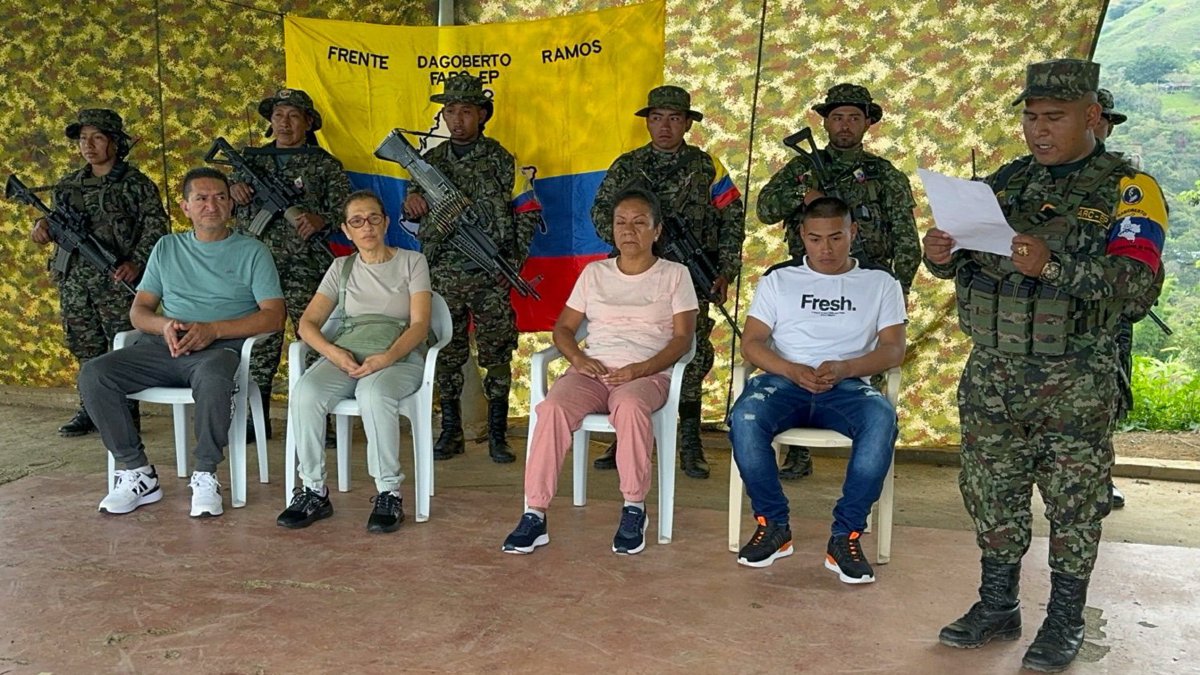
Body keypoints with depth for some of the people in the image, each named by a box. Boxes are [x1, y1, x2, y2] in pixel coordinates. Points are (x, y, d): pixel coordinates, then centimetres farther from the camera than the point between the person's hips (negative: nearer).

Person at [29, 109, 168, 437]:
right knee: (85, 347, 12)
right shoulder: (69, 184, 14)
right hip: (74, 280, 6)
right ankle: (91, 409, 22)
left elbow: (155, 226, -7)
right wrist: (43, 224, -1)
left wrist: (136, 262, -18)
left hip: (116, 279, -5)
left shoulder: (136, 184, -3)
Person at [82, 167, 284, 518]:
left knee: (212, 380, -39)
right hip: (163, 346, 5)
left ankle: (205, 476, -20)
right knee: (93, 374, -19)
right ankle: (137, 472, -10)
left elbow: (273, 316, -2)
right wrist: (163, 325, -8)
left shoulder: (251, 252, 8)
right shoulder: (167, 248, 20)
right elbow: (138, 311, 17)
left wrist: (213, 329, -14)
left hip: (220, 347, -4)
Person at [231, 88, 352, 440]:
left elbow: (345, 210, -1)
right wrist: (233, 189, -5)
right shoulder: (252, 159, 16)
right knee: (260, 340, 6)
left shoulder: (324, 164, 6)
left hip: (305, 269, -3)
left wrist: (320, 220, -22)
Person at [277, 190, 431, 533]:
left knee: (375, 395, -38)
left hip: (399, 355, -3)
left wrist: (387, 357, -20)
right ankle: (314, 491, -17)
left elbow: (419, 325, -1)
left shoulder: (412, 261, 10)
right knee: (304, 393, -29)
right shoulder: (341, 268, 19)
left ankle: (389, 494, -26)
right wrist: (333, 352, -11)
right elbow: (307, 323, 11)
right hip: (346, 353, 3)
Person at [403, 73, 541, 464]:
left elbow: (528, 210, 0)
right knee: (447, 355, 7)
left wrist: (513, 256, -7)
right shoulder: (431, 161, 11)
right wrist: (412, 201, -9)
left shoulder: (500, 160, 1)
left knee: (496, 355, 0)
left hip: (490, 276, -3)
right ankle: (451, 433, 18)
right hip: (442, 276, 3)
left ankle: (497, 436, 9)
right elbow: (413, 213, 15)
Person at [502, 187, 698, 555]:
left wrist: (640, 369, -14)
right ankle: (535, 515, -27)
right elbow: (563, 327, 17)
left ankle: (634, 508, -22)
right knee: (553, 407, -30)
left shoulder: (674, 274, 11)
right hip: (591, 372, 3)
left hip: (647, 374, -2)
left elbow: (683, 337, 2)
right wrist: (578, 358, -6)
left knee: (630, 405, -39)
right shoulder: (595, 273, 19)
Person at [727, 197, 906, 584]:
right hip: (784, 381, 1)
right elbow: (751, 343, 6)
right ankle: (774, 526, -14)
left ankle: (845, 536, -23)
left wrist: (844, 368, -16)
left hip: (848, 386, 0)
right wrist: (791, 370, -14)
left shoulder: (881, 284, 15)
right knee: (744, 418, -33)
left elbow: (893, 349, 4)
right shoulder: (778, 279, 16)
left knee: (882, 419, -35)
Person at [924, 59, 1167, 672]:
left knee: (1073, 504, 7)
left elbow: (1135, 281, -18)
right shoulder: (1005, 181, 9)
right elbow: (963, 264, 12)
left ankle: (1065, 623, 22)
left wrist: (1053, 265, -32)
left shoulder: (1128, 190, -5)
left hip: (1076, 383, -4)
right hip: (992, 372, 4)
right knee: (992, 494, 11)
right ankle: (997, 607, 27)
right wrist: (941, 253, -11)